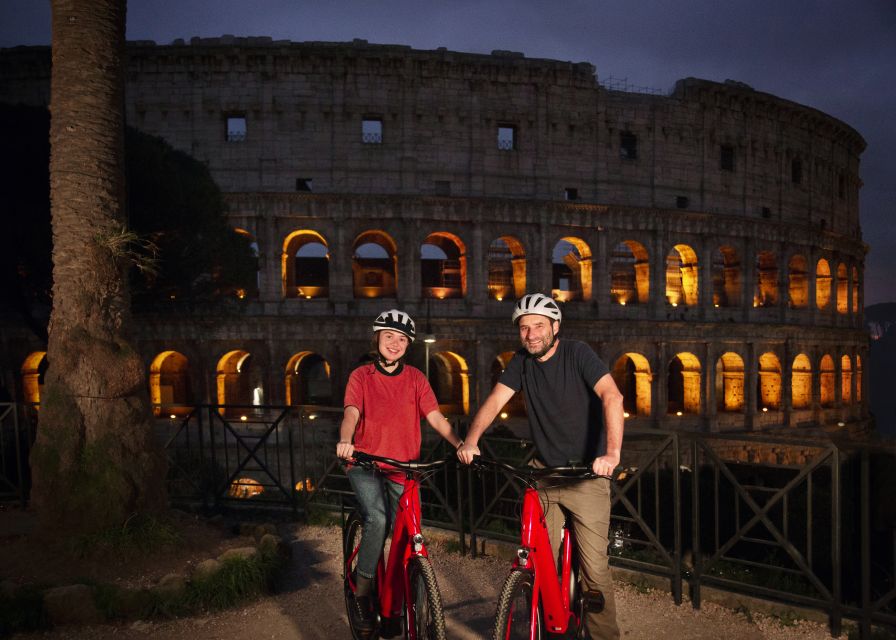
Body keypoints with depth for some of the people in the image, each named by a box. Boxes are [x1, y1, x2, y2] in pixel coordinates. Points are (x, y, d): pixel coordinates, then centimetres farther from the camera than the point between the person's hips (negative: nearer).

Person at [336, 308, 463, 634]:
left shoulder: (415, 378, 6)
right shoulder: (361, 376, 2)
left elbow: (435, 417, -4)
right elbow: (352, 413, -14)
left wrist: (460, 444, -21)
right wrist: (345, 441, -36)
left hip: (403, 468, 2)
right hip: (365, 463, -2)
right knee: (377, 519, -26)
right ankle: (360, 595, -9)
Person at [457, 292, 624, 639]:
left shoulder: (578, 353, -13)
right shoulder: (522, 361, 3)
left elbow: (612, 396, -26)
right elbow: (494, 400, -3)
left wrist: (612, 453, -39)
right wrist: (471, 441, -20)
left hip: (587, 473, -4)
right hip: (544, 471, 4)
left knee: (594, 568, -4)